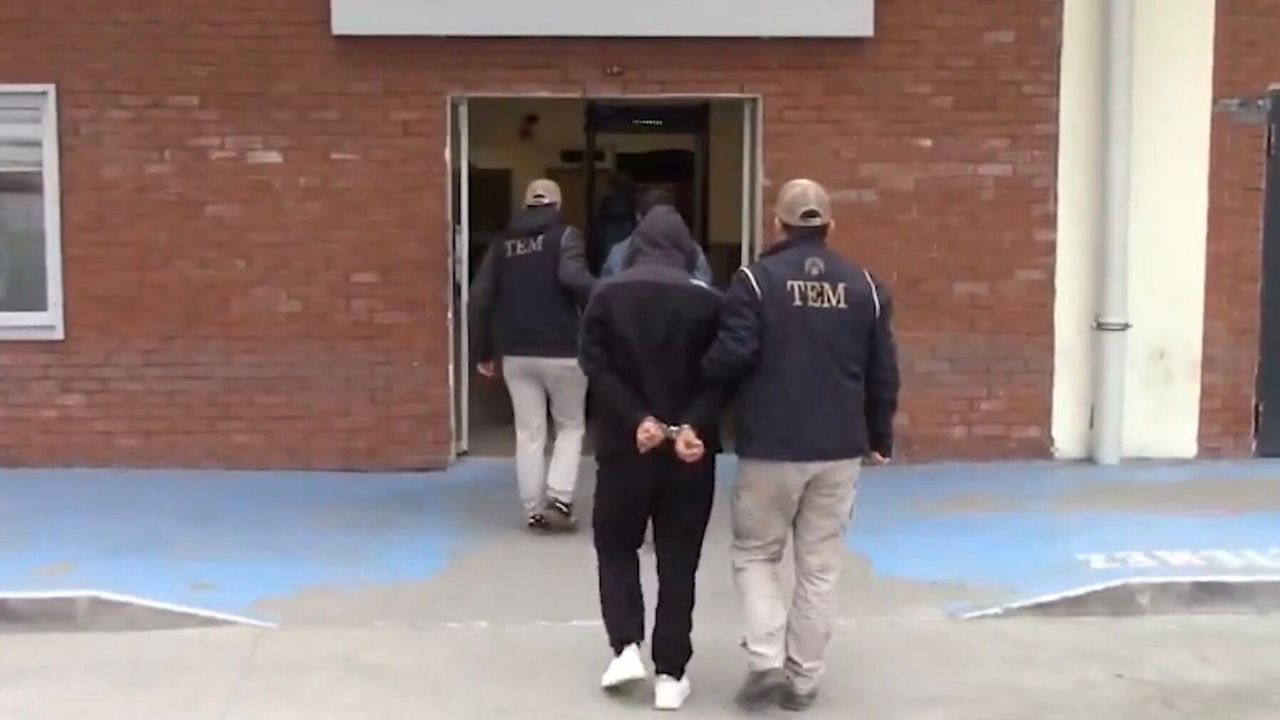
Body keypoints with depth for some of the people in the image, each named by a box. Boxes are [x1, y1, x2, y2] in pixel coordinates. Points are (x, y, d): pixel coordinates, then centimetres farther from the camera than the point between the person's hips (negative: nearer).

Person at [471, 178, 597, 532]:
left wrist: (484, 352, 12)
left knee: (528, 433, 10)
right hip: (561, 351, -4)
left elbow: (480, 298, 7)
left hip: (516, 353, 4)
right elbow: (574, 277, -23)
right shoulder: (565, 235, -2)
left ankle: (534, 509, 11)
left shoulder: (503, 243, 12)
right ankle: (559, 498, -2)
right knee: (571, 426, 12)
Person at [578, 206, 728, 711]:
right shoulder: (708, 300, -2)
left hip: (623, 446, 0)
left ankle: (626, 647, 5)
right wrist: (694, 426, -15)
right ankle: (671, 674, 8)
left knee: (616, 546, 18)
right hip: (691, 450, 0)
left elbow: (597, 367, -9)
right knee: (679, 560, 8)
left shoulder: (608, 295, 0)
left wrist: (637, 420, -14)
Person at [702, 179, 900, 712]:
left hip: (771, 448, -3)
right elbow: (883, 374, 7)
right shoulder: (865, 287, 5)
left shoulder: (756, 280, -6)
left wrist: (698, 376, 5)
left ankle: (766, 660, 1)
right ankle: (803, 679, 16)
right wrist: (879, 438, 19)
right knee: (820, 567, 11)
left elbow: (733, 355, -16)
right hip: (840, 450, 3)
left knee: (754, 554, 14)